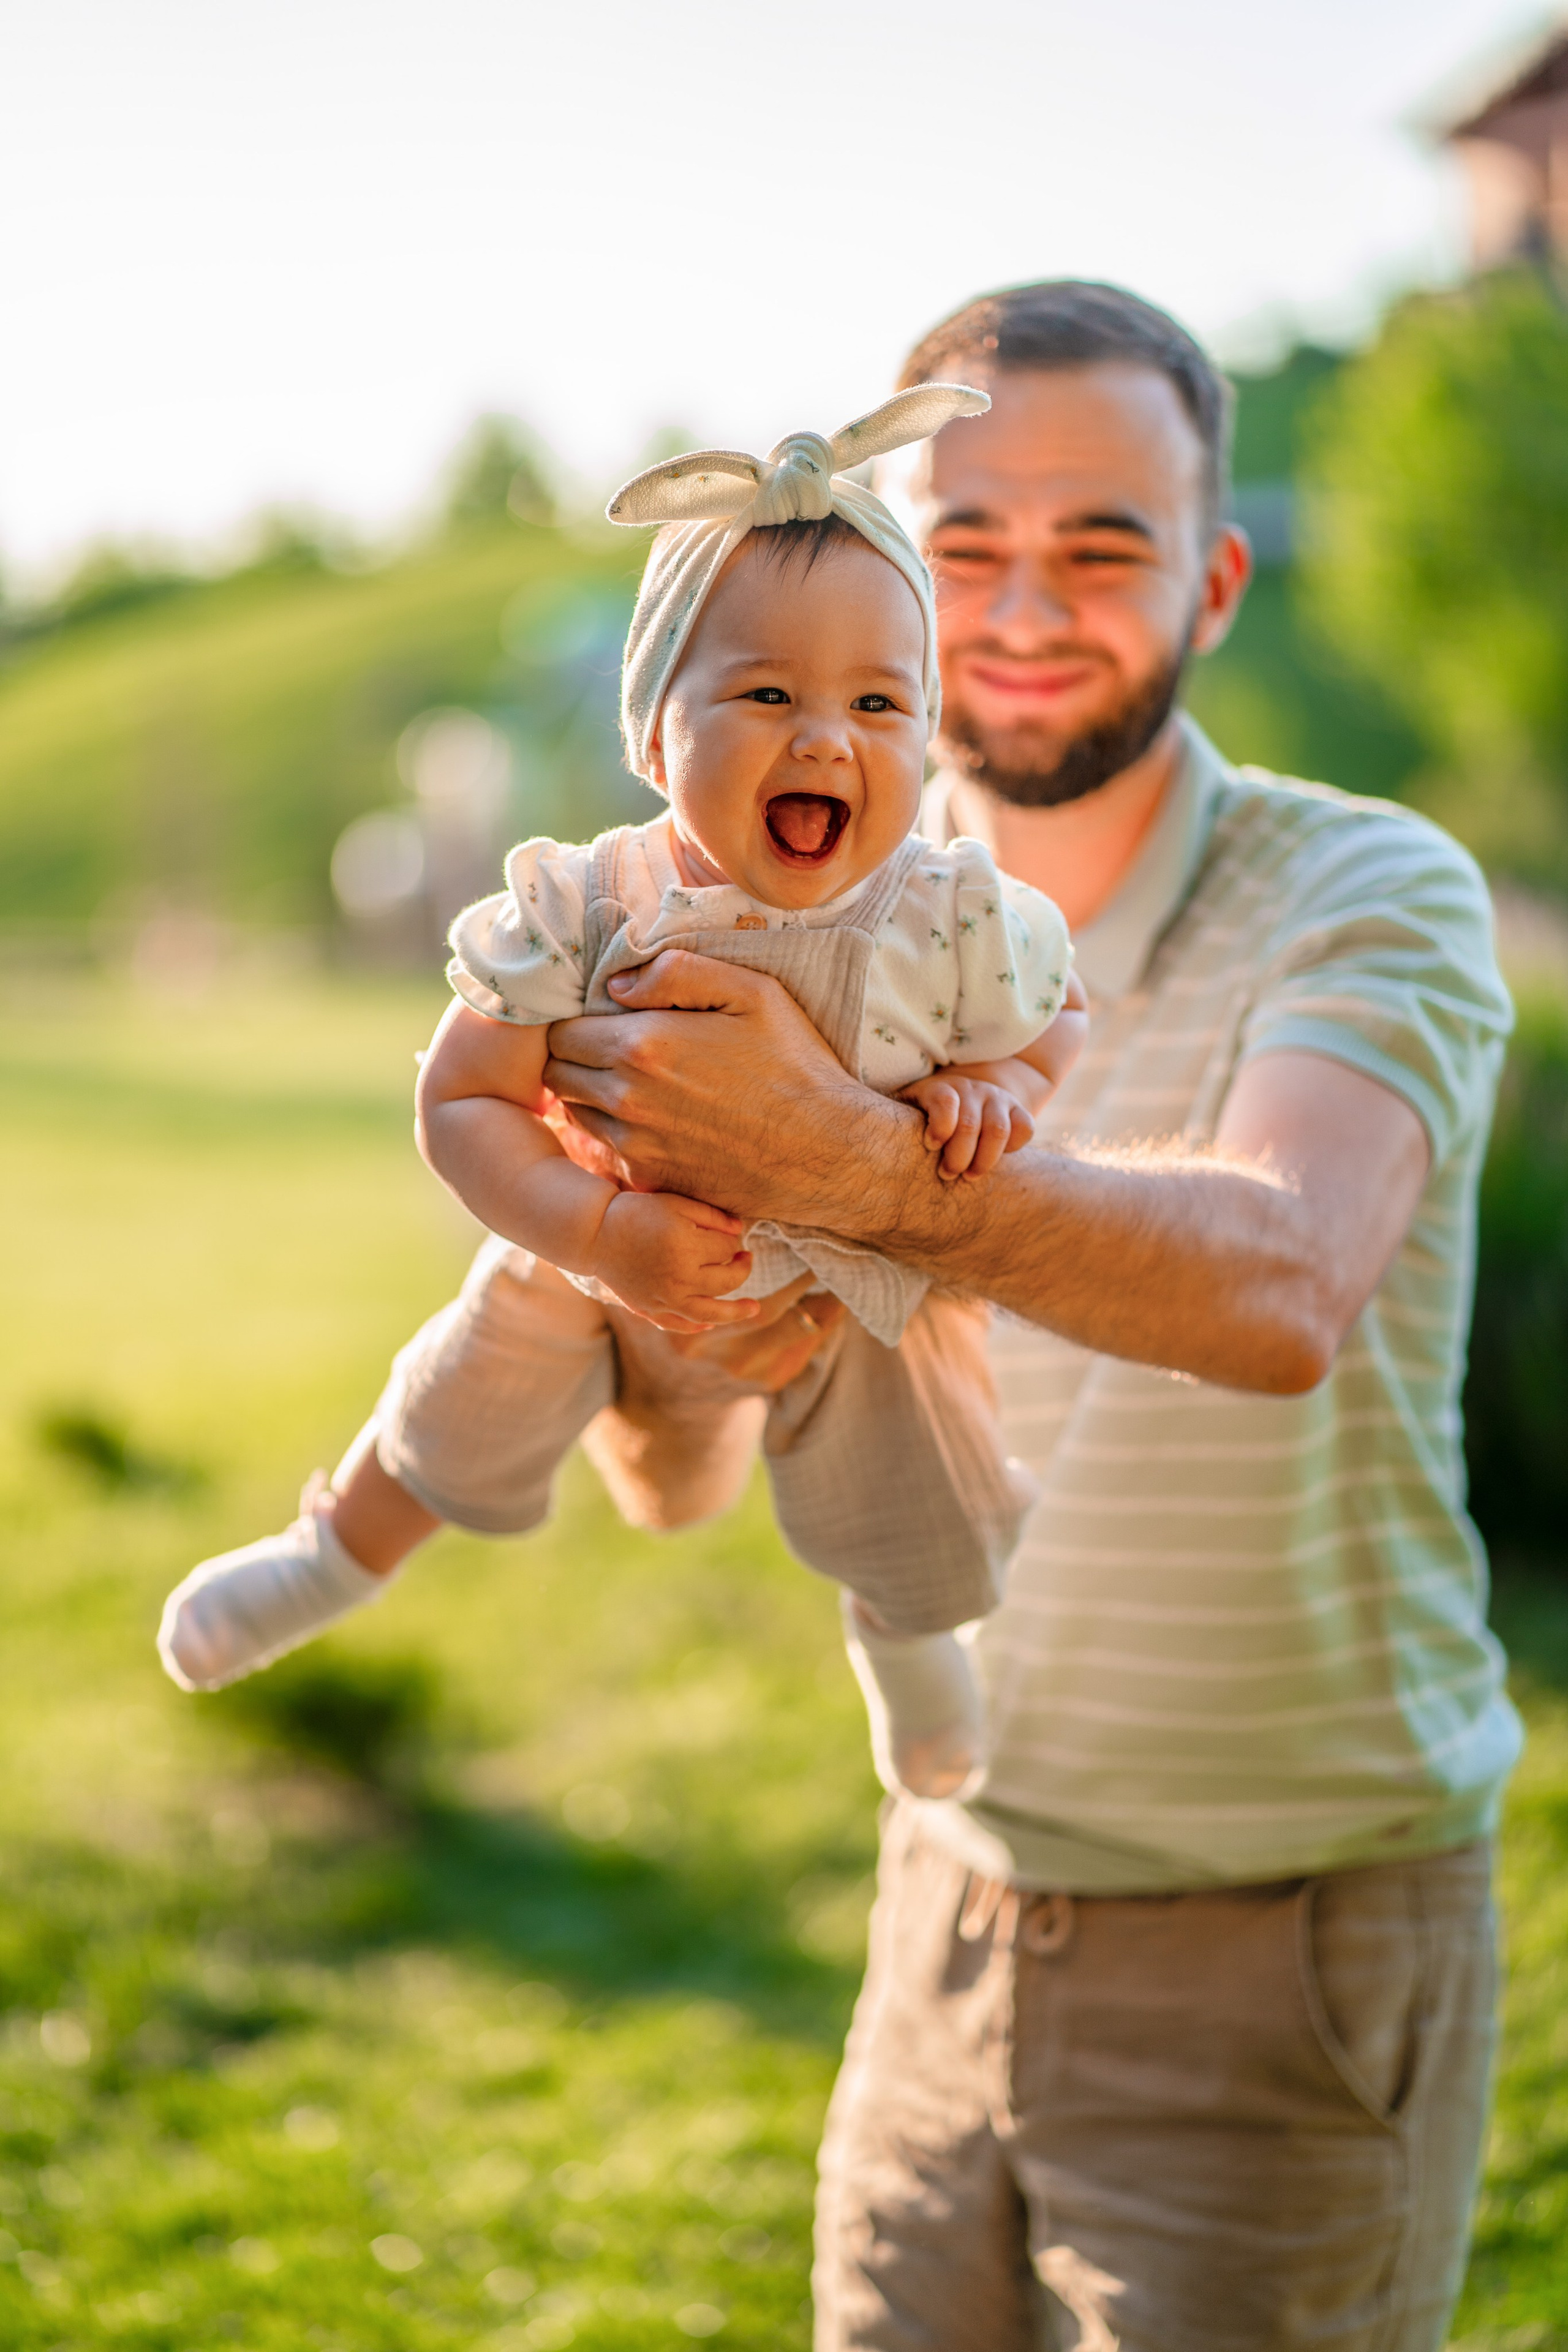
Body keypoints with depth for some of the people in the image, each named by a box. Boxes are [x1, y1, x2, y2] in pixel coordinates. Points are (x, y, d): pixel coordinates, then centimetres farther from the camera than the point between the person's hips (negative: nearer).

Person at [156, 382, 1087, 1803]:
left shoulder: (948, 920, -29)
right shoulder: (587, 913, -32)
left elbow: (1057, 1025, -8)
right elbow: (461, 1102, -24)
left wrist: (992, 1089, -31)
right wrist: (601, 1235, -38)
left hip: (860, 1286, 1)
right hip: (607, 1262, -1)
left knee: (914, 1549, 18)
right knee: (467, 1415, 16)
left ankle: (900, 1636, 58)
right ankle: (347, 1553, 52)